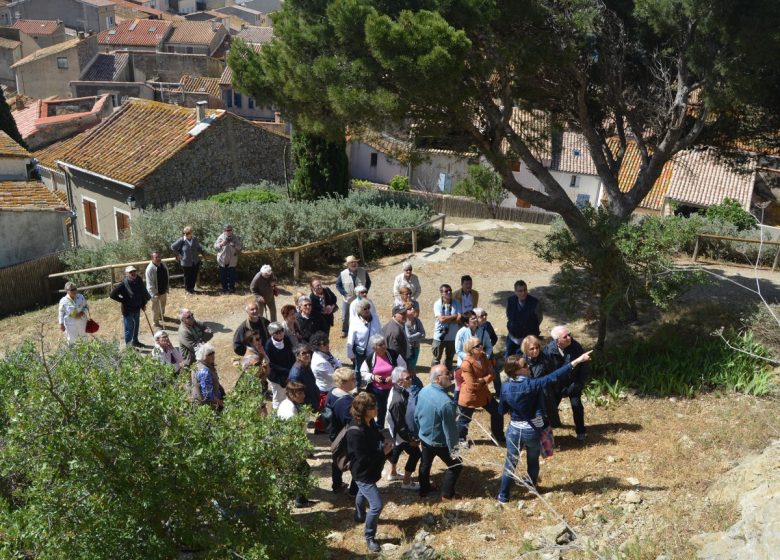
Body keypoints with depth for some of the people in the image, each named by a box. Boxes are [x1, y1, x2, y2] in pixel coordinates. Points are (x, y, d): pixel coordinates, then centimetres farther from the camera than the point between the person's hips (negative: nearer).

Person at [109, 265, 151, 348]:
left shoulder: (139, 281, -7)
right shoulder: (123, 284, -24)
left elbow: (143, 292, 9)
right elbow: (112, 295, -20)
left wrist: (143, 304, 12)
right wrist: (123, 301, -15)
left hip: (137, 308, 7)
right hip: (128, 310, -6)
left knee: (136, 326, 24)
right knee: (129, 329, 3)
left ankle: (135, 341, 45)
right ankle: (128, 346, 19)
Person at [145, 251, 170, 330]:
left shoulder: (163, 265, -4)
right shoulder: (150, 269, -28)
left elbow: (167, 276, 11)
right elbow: (150, 284, -26)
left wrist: (167, 287, 10)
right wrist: (155, 294, -26)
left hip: (164, 290, 8)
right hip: (156, 292, -7)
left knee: (163, 304, 29)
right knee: (156, 308, 10)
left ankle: (161, 316, 55)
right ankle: (156, 323, 29)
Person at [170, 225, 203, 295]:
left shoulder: (195, 239, -4)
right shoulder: (181, 240, -15)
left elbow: (199, 248, 14)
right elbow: (172, 247, -5)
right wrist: (178, 255, -4)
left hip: (195, 262, 4)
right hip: (186, 262, -3)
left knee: (194, 276, 14)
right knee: (187, 276, 10)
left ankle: (192, 288, 37)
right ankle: (187, 290, 32)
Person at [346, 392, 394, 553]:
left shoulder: (369, 422, -8)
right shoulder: (355, 433, -36)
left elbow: (377, 436, 12)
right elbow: (364, 459, -32)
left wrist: (384, 443, -11)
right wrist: (384, 452, -21)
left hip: (370, 470, 9)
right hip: (363, 473, -9)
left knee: (363, 493, 34)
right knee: (376, 505, -8)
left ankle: (359, 515, 61)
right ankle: (369, 537, 11)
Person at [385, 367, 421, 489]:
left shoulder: (398, 390, -7)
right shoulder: (398, 400, -37)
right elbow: (400, 424, -29)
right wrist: (410, 439, -19)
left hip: (396, 431, 10)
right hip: (402, 432, -10)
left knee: (397, 449, 28)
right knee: (415, 453, 4)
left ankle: (392, 473, 50)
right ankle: (406, 482, 18)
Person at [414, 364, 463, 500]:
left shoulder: (423, 391, -11)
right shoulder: (446, 402, -34)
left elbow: (416, 415, 3)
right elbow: (450, 429, -26)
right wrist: (453, 449, -14)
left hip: (424, 437, 7)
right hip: (440, 442, -7)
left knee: (425, 463, 26)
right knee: (455, 465, 15)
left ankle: (424, 490, 44)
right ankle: (447, 495, 26)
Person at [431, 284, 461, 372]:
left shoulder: (456, 304, -1)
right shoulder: (437, 304, -9)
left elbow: (459, 319, -12)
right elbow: (441, 318, -21)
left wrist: (446, 319, -18)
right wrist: (454, 316, -11)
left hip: (452, 336, 3)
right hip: (439, 336, -3)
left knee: (449, 358, 17)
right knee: (437, 358, 6)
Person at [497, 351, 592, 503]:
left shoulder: (505, 387, -13)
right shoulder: (532, 385, -26)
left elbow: (501, 410, -1)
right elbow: (554, 377, -32)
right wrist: (577, 361, -34)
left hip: (514, 430, 2)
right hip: (532, 431, -2)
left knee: (510, 463, 14)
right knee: (533, 461, 23)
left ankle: (503, 496, 20)